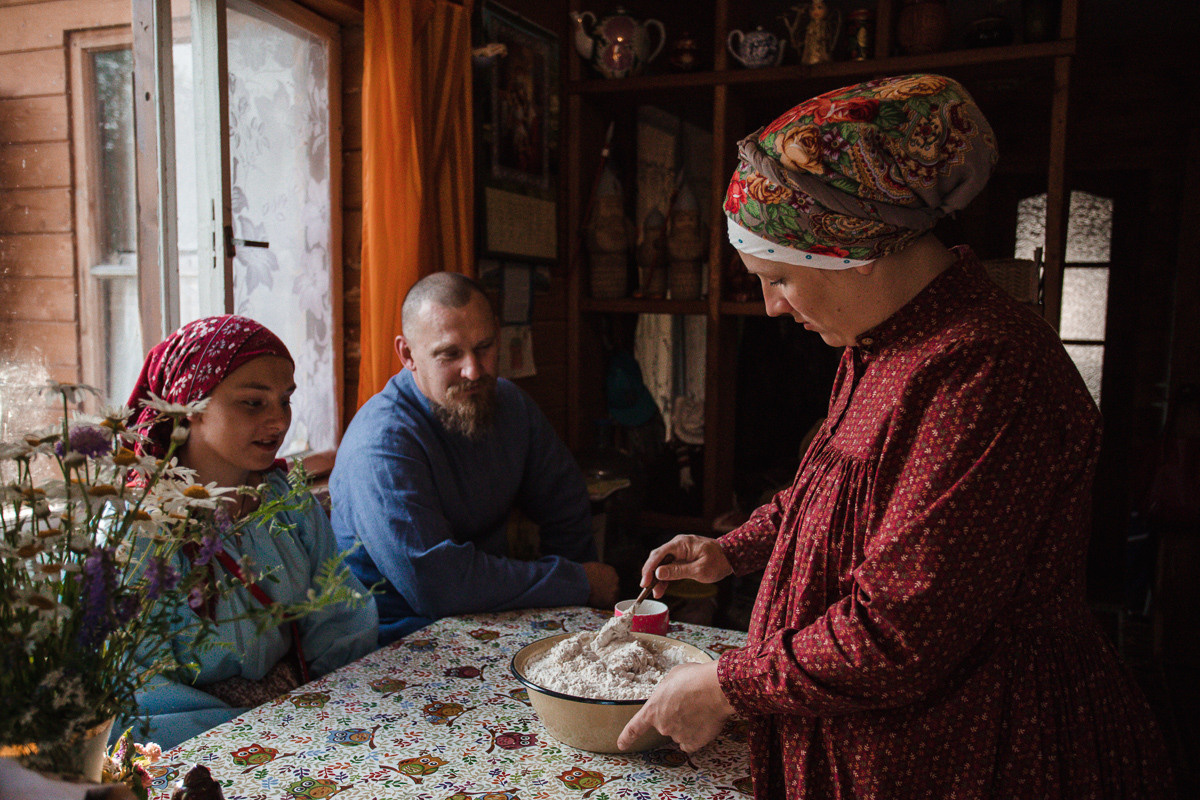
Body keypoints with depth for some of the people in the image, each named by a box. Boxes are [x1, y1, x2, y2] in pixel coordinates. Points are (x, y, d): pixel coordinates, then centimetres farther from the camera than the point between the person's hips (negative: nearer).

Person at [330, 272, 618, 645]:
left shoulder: (511, 404, 3)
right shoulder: (381, 443, -21)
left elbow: (567, 508, 13)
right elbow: (434, 584, -29)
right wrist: (576, 583, -20)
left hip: (494, 616, 7)